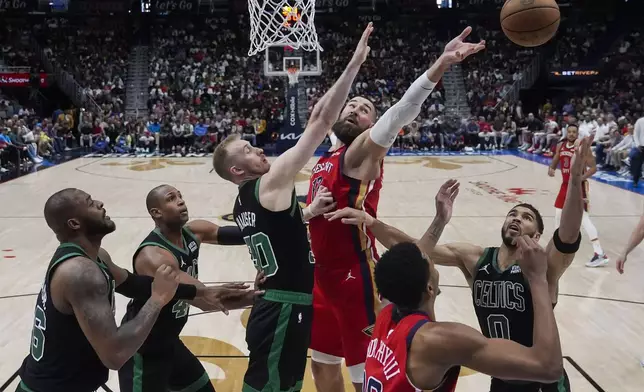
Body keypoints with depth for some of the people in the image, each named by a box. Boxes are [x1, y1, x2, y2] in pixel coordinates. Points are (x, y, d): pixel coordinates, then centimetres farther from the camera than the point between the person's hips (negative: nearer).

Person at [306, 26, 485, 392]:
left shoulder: (362, 153, -13)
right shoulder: (326, 160, 10)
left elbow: (398, 115, -30)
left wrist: (440, 66, -42)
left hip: (355, 277, -8)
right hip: (323, 274, 8)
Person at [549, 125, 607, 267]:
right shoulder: (560, 146, 5)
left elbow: (594, 168, -16)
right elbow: (555, 162, 17)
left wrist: (581, 178, -29)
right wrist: (551, 169, -6)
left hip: (579, 185, -8)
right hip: (565, 184, 8)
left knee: (583, 216, -16)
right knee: (558, 214, 16)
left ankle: (600, 254, -18)